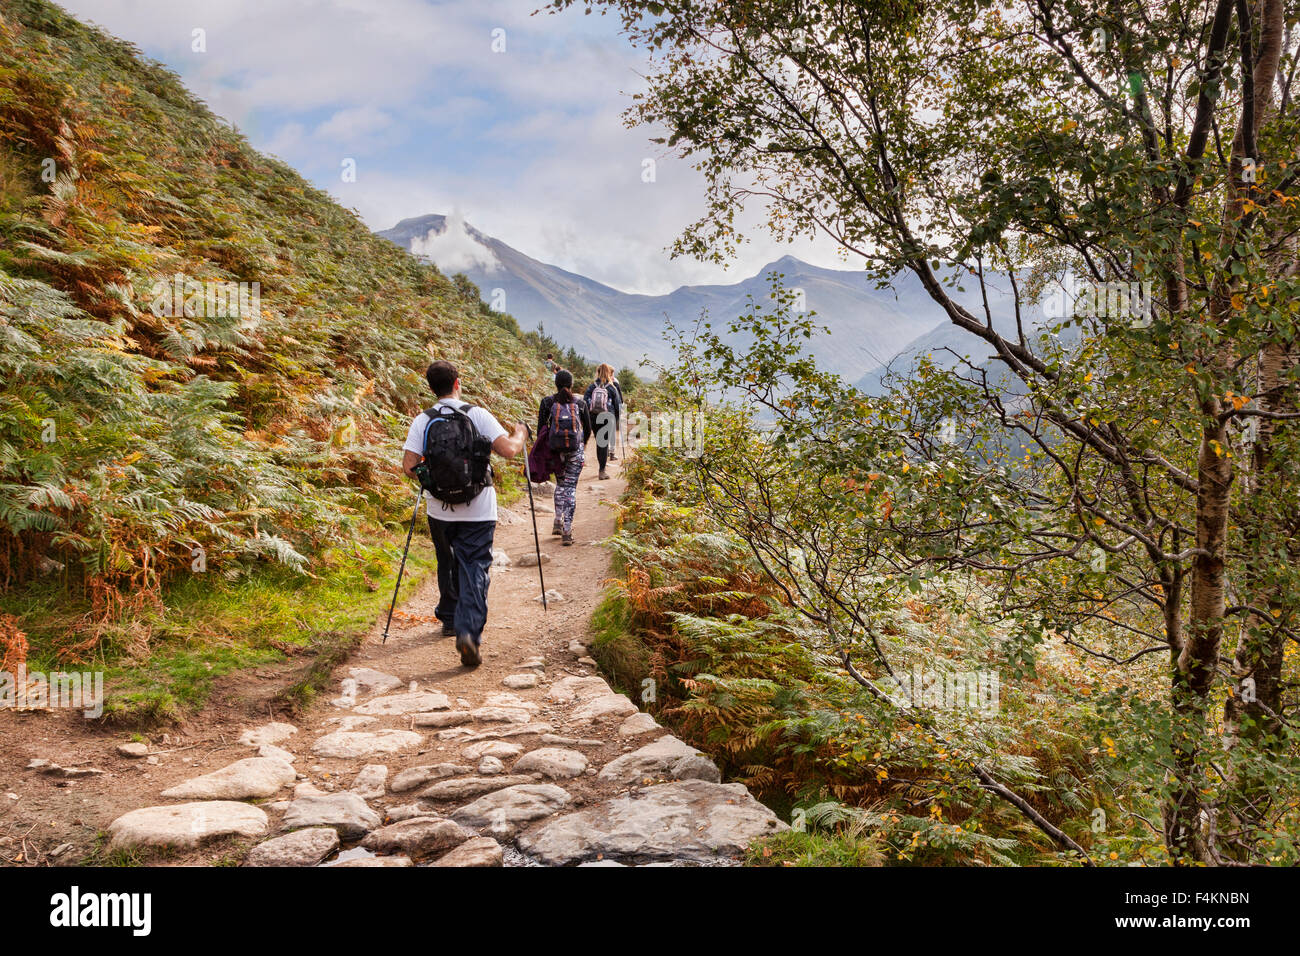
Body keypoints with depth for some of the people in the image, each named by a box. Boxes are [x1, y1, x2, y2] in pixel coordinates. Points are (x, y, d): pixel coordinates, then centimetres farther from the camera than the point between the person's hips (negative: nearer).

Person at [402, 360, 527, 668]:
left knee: (448, 565, 22)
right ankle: (469, 631, -17)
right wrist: (521, 434, 9)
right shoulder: (478, 414, -6)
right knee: (474, 568, -1)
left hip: (440, 510, 3)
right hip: (478, 511, -2)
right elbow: (508, 450, -13)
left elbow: (409, 465, -8)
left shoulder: (422, 420, -2)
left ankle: (449, 619, 38)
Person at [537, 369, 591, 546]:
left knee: (560, 484, 22)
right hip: (576, 450, -1)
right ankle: (567, 531, -4)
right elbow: (588, 428, 11)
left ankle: (558, 522, 19)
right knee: (570, 487, 2)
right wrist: (583, 444, 30)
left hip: (556, 450, 1)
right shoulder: (580, 403, 2)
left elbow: (541, 427, -1)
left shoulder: (548, 402, -1)